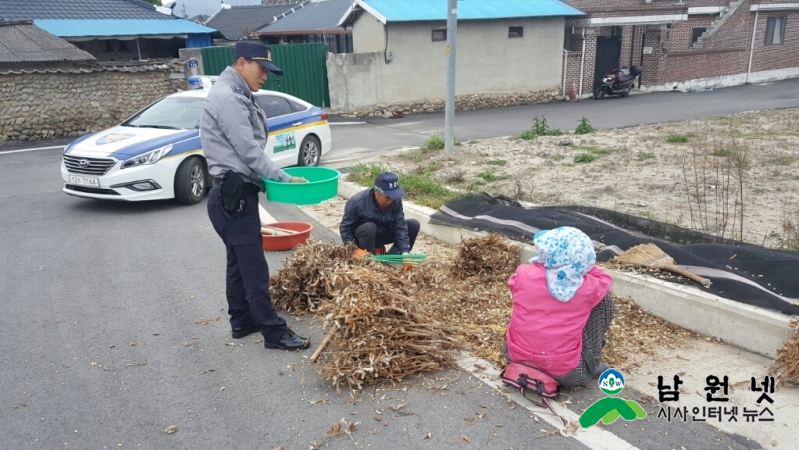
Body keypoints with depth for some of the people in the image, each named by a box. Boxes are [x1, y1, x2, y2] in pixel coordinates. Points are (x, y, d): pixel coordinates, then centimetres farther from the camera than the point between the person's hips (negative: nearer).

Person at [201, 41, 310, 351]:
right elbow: (250, 152, -20)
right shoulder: (227, 98, -17)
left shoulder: (237, 95, 16)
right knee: (254, 268, -6)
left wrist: (272, 180, 7)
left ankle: (242, 321, 28)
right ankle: (274, 333, 0)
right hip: (233, 195, -11)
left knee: (240, 263, 17)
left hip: (237, 193, 11)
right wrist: (285, 180, -12)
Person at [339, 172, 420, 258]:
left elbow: (400, 227, -18)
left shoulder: (396, 200, -18)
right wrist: (356, 249, -32)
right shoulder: (357, 202, -28)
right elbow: (345, 228, -21)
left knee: (413, 224, -13)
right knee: (369, 227, -38)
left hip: (384, 234, 4)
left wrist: (405, 252, -28)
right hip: (364, 235, -4)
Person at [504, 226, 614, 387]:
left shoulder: (524, 274, -11)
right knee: (604, 300, 9)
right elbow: (605, 280, 12)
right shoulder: (587, 288, -12)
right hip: (565, 373, -2)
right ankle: (590, 367, 17)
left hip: (517, 358, 3)